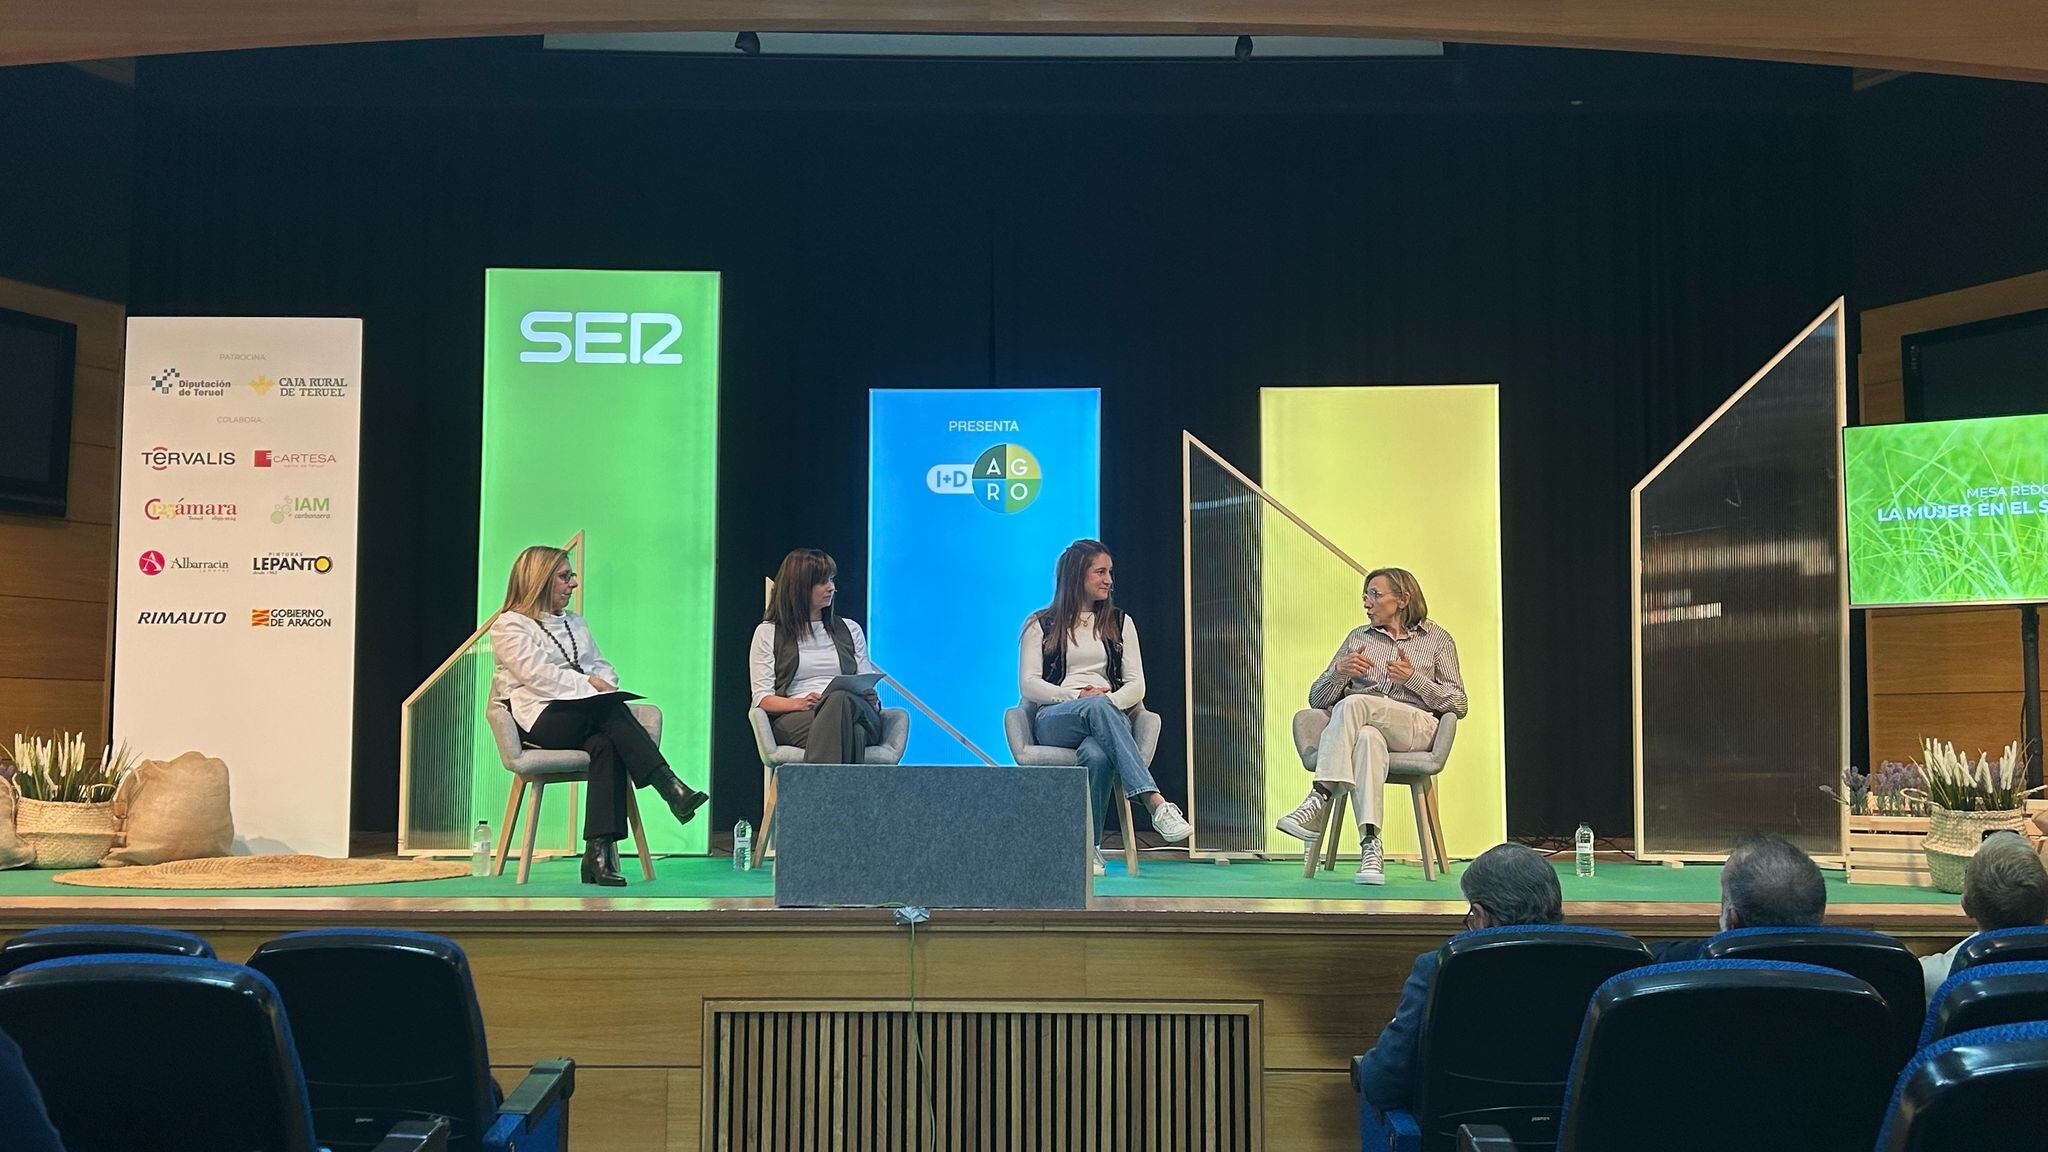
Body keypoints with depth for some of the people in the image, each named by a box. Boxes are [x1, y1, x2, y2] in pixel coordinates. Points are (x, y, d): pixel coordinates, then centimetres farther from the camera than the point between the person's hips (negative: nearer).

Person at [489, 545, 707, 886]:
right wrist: (588, 684, -12)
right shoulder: (509, 625, 6)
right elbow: (538, 674, -9)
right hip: (539, 718, -5)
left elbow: (601, 666, 21)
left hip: (587, 715, 6)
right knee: (612, 710, -33)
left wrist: (604, 683, -3)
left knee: (605, 744, -32)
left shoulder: (574, 622, 28)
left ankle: (599, 852, -39)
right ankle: (672, 790, -39)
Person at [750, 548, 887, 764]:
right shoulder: (768, 632, 17)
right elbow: (762, 697, 6)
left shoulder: (850, 630, 26)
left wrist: (872, 702, -4)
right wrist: (799, 703, -14)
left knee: (840, 700, -39)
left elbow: (868, 688, 22)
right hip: (793, 718, -2)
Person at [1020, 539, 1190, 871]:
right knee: (1096, 708, -41)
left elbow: (1136, 685, 13)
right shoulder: (1041, 624, 16)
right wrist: (1078, 697, -13)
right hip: (1053, 722, -2)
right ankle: (1156, 803, -52)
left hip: (1108, 716, 2)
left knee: (1096, 754, -40)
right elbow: (1028, 685, 4)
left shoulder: (1119, 622, 23)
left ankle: (1088, 847, -34)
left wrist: (1109, 700, -11)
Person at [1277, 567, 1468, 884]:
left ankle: (1320, 799, -41)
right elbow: (1317, 699, 19)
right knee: (1367, 737, -39)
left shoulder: (1437, 639, 17)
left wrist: (1413, 678, -7)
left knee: (1353, 704, -34)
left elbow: (1458, 704, 8)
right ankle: (1370, 846, -48)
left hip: (1416, 727, -2)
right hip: (1364, 725, 2)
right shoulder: (1358, 637, 24)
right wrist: (1339, 672, -4)